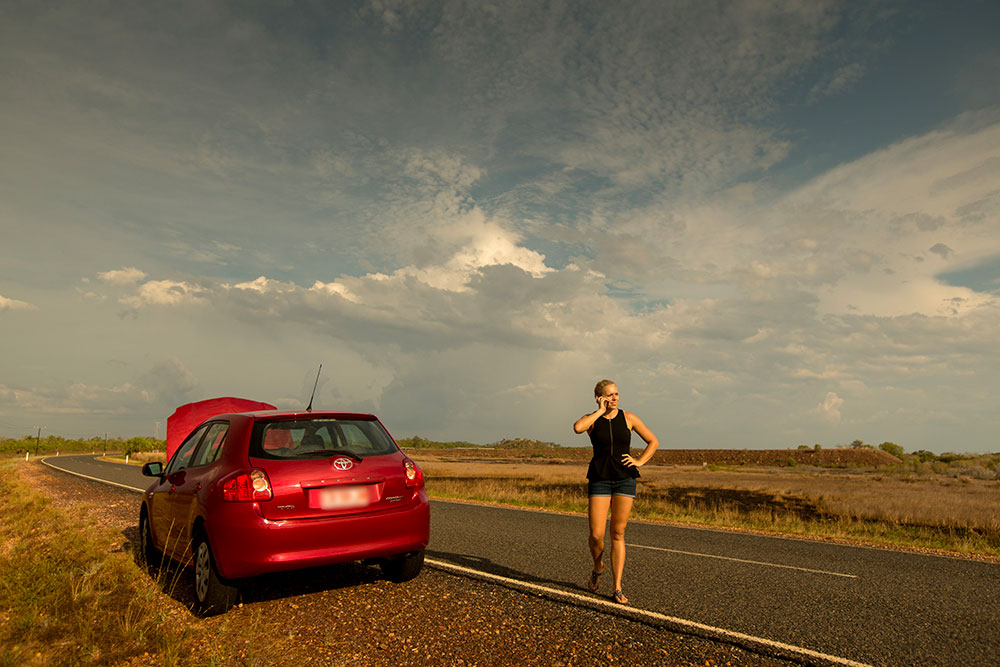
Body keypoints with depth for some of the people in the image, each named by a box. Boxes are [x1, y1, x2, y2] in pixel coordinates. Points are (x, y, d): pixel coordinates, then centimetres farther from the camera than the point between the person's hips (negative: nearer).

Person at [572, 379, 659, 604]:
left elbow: (653, 441, 12)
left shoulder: (628, 418, 4)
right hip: (599, 479, -1)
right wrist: (600, 411, -14)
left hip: (625, 479, 1)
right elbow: (577, 428, -24)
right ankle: (598, 567, 27)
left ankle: (617, 589, 8)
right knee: (596, 535, -5)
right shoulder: (591, 419, 1)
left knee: (618, 534, 2)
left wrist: (640, 462, -2)